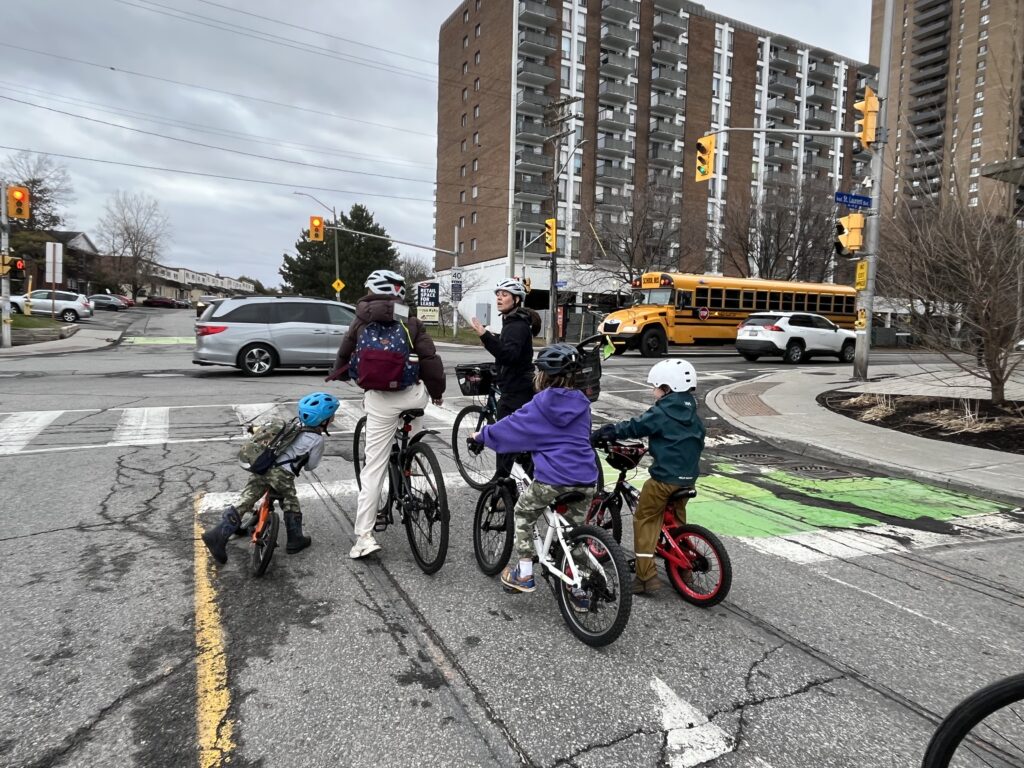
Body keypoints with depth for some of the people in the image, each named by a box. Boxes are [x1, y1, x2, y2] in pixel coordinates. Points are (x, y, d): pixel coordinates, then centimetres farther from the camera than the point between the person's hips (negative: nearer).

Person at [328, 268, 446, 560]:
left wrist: (340, 375, 42)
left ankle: (364, 536, 1)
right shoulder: (411, 323, 1)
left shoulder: (362, 322, 7)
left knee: (373, 468, 3)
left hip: (379, 399, 0)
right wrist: (438, 391, 13)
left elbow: (344, 355, 19)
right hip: (413, 396, 0)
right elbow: (430, 360, -3)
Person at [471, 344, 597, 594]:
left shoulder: (540, 404, -3)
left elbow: (512, 425, 4)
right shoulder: (582, 403, 11)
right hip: (586, 481, 5)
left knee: (523, 515, 19)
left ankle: (524, 575, 21)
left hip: (551, 479, -4)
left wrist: (482, 436, 20)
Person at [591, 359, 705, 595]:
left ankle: (646, 576, 1)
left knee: (644, 520, 4)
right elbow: (698, 442, 22)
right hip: (688, 478, 7)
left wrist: (600, 434, -5)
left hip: (664, 479, -7)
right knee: (677, 520, 24)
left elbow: (633, 427, -12)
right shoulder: (692, 415, 11)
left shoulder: (661, 413, -11)